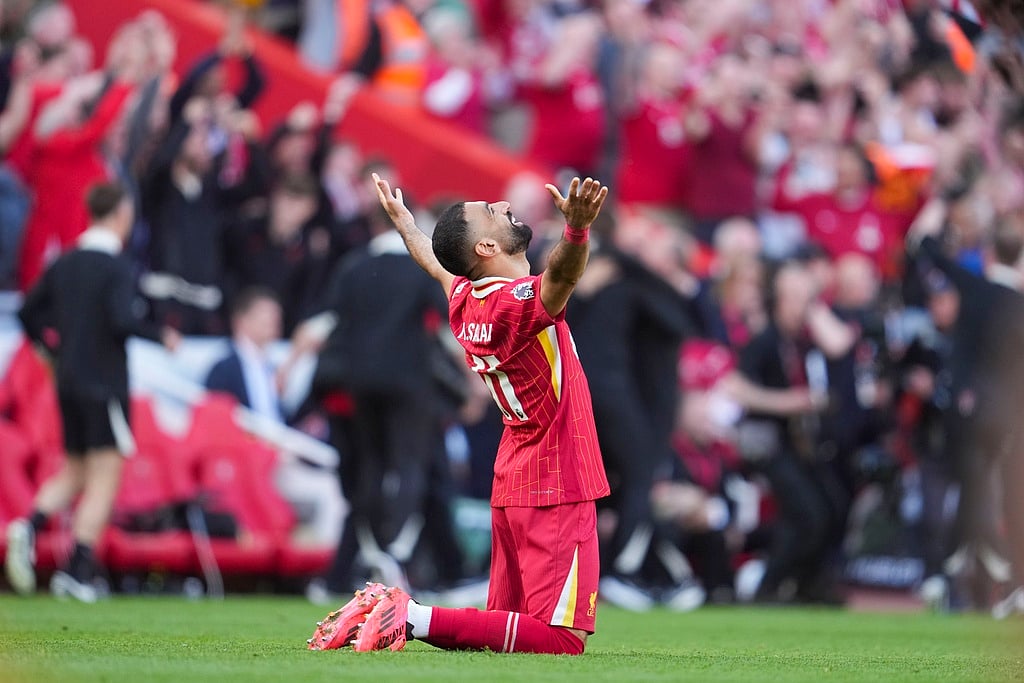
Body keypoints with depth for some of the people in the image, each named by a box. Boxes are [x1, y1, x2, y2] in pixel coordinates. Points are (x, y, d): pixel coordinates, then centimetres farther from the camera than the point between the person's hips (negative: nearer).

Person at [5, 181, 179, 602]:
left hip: (68, 382, 7)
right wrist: (161, 337, -9)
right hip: (105, 383, -7)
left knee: (74, 472, 17)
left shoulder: (65, 264, 9)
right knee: (104, 479, -1)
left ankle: (30, 527, -9)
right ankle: (77, 571, -6)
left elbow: (29, 312, 11)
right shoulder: (115, 268, -13)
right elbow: (121, 321, -24)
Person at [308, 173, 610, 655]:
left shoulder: (464, 302, 6)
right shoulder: (517, 303, -18)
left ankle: (379, 613, 3)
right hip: (556, 488, -9)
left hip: (513, 486, 9)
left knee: (507, 624, 15)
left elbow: (435, 264, 28)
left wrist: (401, 218, 48)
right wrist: (578, 227, -60)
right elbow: (560, 276, -41)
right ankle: (417, 619, -20)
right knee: (561, 638, -13)